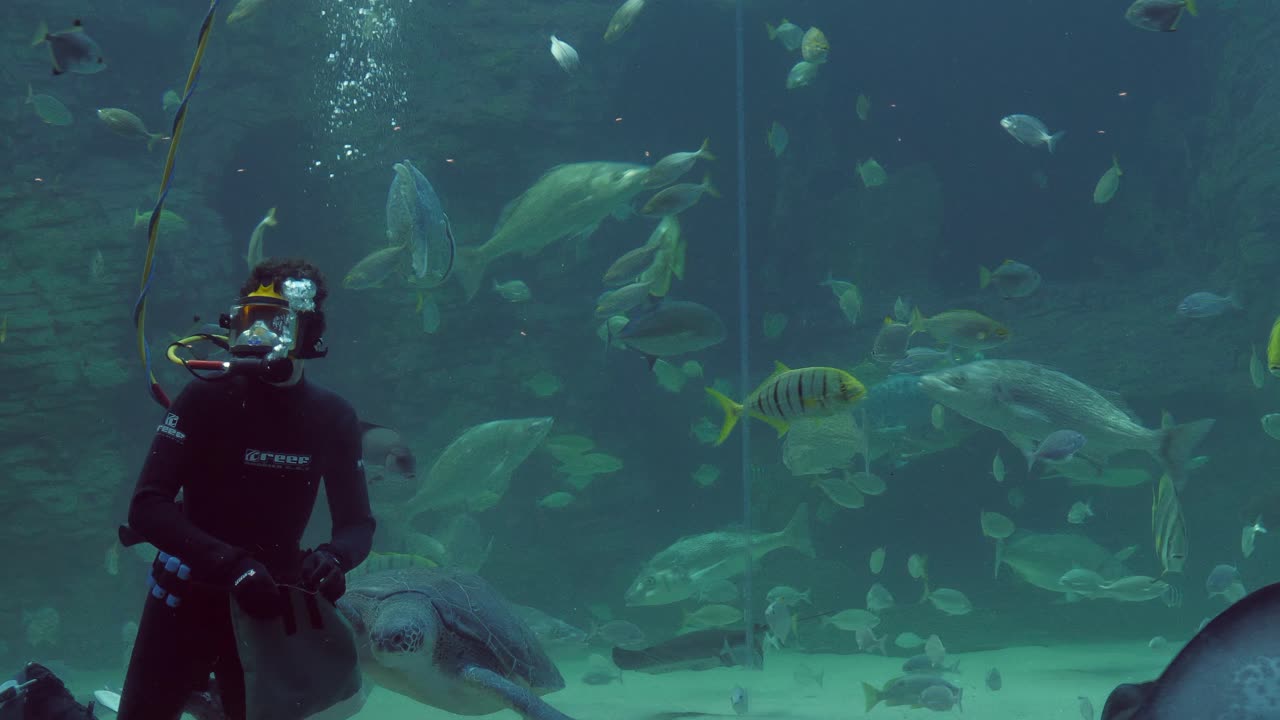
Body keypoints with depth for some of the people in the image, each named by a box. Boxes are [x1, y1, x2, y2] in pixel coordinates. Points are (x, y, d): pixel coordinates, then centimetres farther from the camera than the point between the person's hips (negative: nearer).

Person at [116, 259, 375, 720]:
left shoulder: (334, 418, -4)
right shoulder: (205, 399, -14)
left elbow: (357, 523, -2)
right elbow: (147, 509, -21)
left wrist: (332, 558, -26)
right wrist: (232, 564, -35)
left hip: (267, 604, 3)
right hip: (188, 597, -3)